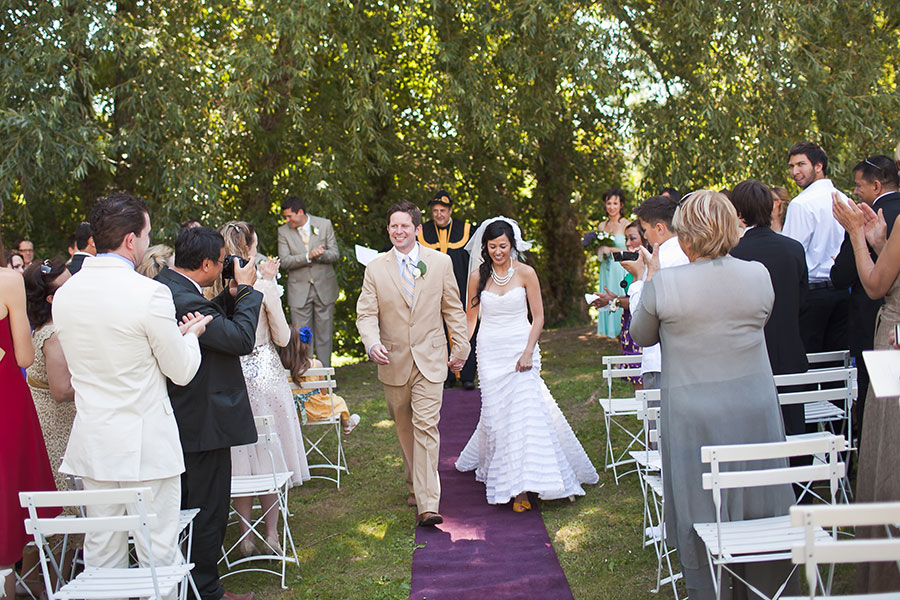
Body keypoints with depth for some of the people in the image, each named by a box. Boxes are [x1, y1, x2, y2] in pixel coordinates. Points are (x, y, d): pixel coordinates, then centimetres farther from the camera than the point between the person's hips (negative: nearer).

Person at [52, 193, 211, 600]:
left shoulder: (64, 294, 3)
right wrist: (189, 335, 12)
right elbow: (182, 371, -9)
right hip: (146, 443, -6)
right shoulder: (150, 293, -17)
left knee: (101, 551, 15)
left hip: (92, 442, 6)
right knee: (157, 551, 5)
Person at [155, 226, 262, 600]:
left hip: (180, 422, 11)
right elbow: (242, 338, -23)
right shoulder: (185, 300, -26)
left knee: (186, 506, 21)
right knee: (209, 510, 3)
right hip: (205, 422, -11)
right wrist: (245, 289, -14)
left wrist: (232, 294, 4)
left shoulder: (164, 286, 6)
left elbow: (212, 321, 16)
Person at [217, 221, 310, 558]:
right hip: (264, 375, -3)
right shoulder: (263, 288, -13)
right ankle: (271, 536, 17)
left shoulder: (213, 288, -5)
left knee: (239, 458, 12)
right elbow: (282, 338, -4)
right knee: (270, 455, 10)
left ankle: (246, 537, 19)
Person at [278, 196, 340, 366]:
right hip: (299, 290, 0)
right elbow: (285, 262, -9)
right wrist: (308, 256, -23)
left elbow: (335, 255, 1)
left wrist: (321, 254, -20)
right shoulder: (283, 231, 0)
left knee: (324, 334, 7)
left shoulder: (325, 224, 0)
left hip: (324, 288, 0)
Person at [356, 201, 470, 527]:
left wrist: (460, 347, 9)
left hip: (429, 361, -2)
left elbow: (453, 309, 8)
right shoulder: (375, 269, 1)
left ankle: (427, 505, -11)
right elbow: (366, 313, -2)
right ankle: (415, 486, 34)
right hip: (394, 362, 2)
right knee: (404, 427, 14)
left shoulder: (441, 262, 1)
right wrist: (372, 342, -21)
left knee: (426, 426, -10)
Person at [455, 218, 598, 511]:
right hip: (490, 352, 2)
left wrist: (528, 352, -11)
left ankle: (522, 486, -4)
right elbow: (470, 317, 11)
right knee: (496, 412, 0)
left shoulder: (526, 273, -2)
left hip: (521, 348, -2)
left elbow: (538, 316, -1)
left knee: (524, 408, -11)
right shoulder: (478, 276, 3)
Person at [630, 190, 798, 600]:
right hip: (755, 410, 3)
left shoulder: (664, 284, -15)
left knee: (701, 512, 10)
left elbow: (642, 336, 2)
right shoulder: (759, 275, -5)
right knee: (759, 504, 17)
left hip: (694, 415, -3)